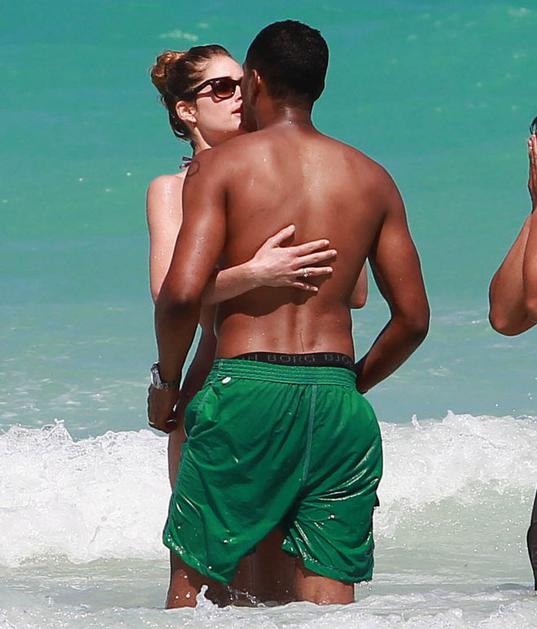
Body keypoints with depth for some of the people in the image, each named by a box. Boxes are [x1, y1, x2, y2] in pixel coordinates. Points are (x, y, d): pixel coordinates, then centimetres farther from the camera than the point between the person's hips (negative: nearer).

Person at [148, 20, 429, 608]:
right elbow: (413, 317, 12)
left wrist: (167, 382, 5)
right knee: (328, 592, 4)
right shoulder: (372, 178, 12)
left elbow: (182, 292, -11)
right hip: (336, 401, 3)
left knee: (194, 580, 7)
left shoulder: (220, 165, 0)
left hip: (245, 388, -3)